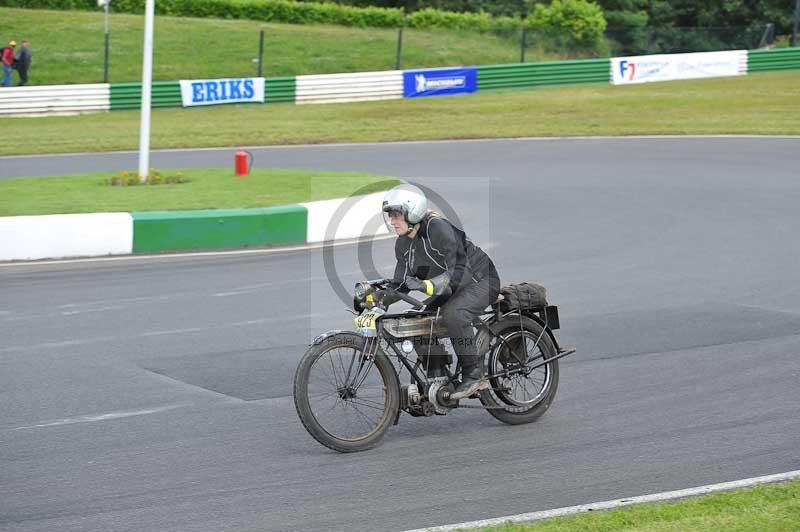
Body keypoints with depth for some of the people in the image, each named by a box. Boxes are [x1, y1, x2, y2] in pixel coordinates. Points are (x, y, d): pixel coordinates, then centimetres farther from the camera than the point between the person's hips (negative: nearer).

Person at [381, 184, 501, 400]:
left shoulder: (437, 228, -26)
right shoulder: (403, 244, 1)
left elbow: (459, 270, -34)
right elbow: (401, 284, 1)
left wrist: (427, 285, -48)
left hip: (481, 280, -9)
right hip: (452, 289, 9)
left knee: (453, 314, -35)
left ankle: (473, 376, -23)